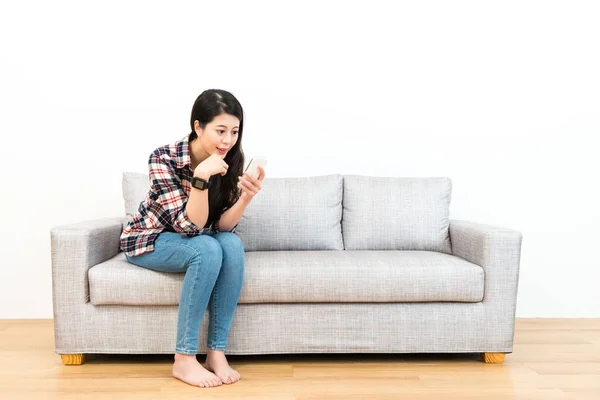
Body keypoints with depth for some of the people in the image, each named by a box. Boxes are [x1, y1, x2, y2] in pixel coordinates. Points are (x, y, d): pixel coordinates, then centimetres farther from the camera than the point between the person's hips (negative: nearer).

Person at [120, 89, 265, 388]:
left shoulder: (230, 162, -13)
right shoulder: (163, 158, -27)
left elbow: (222, 225, -17)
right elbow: (188, 226, -31)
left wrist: (247, 197, -35)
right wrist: (201, 178, -43)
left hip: (191, 238, 5)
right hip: (148, 239, -4)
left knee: (232, 245, -28)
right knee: (208, 250, -33)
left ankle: (217, 352, -21)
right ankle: (183, 359, -23)